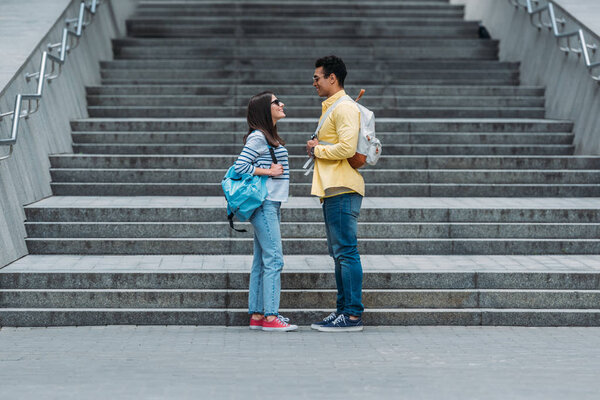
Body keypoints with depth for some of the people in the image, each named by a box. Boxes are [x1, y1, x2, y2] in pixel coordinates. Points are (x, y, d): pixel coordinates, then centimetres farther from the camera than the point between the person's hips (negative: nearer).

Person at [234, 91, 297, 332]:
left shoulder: (270, 137, 18)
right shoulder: (258, 137, -11)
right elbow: (240, 166, -16)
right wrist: (268, 171, -13)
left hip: (271, 205, 10)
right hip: (264, 203, -10)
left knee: (262, 261, 9)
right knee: (274, 259, -11)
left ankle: (256, 315, 11)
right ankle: (270, 316, -12)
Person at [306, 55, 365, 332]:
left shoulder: (344, 108, -11)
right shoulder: (331, 107, 22)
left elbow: (347, 147, -22)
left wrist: (317, 149, -8)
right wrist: (317, 147, 9)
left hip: (342, 190, -11)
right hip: (332, 189, 11)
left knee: (346, 252, -10)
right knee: (339, 254, 13)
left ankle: (353, 315, -9)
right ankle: (343, 310, 18)